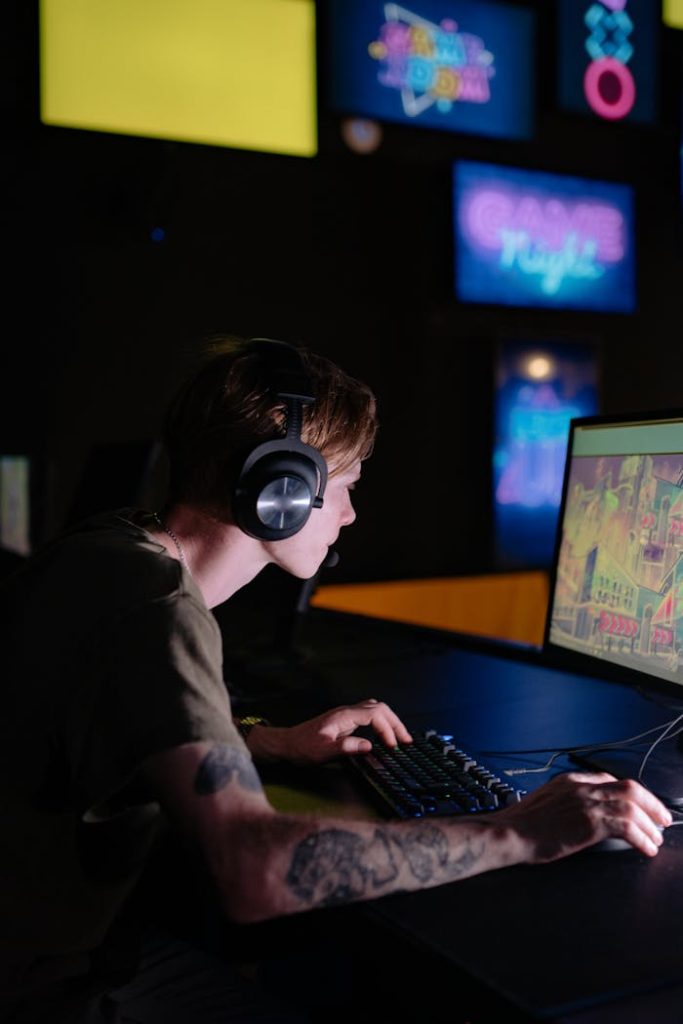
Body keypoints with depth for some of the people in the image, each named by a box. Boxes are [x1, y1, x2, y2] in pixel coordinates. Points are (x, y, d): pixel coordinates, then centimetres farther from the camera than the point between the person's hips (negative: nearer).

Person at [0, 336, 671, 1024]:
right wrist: (519, 834, -31)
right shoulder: (156, 611, -28)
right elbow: (255, 872, -39)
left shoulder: (117, 546, 3)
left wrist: (279, 744, 9)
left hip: (65, 934, 9)